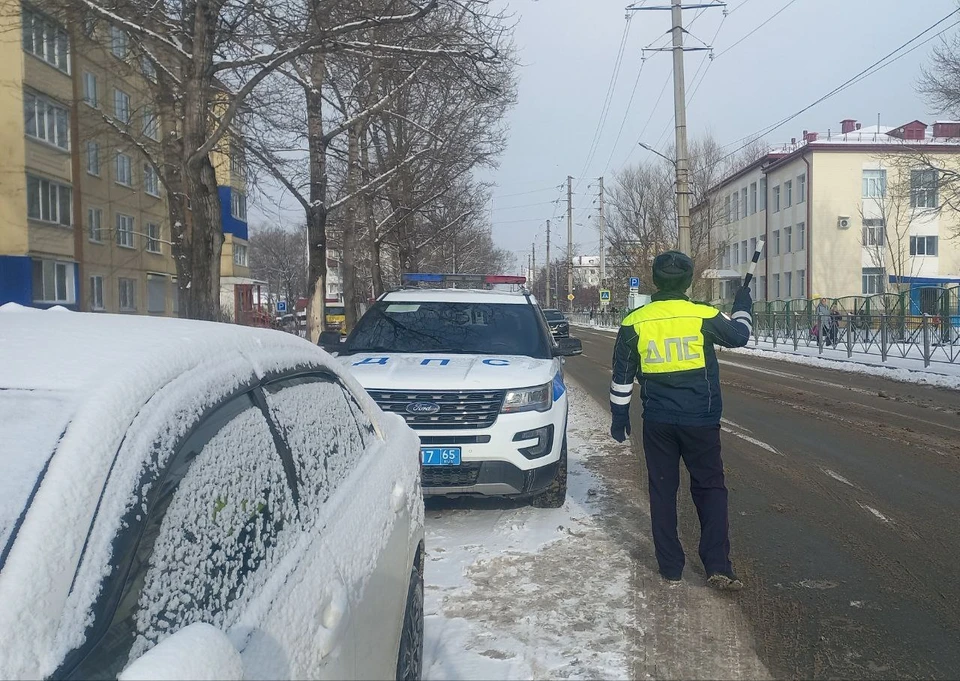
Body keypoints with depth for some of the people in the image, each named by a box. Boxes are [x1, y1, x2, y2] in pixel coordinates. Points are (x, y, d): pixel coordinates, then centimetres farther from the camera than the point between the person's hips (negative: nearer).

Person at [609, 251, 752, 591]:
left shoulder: (635, 322, -4)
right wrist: (742, 306, 29)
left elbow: (622, 376, 4)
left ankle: (670, 567, 15)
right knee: (710, 488, 10)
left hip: (657, 422, 1)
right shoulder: (704, 316, -9)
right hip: (701, 421, -1)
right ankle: (717, 567, 4)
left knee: (662, 491, 11)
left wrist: (619, 416, 15)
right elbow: (739, 335, 11)